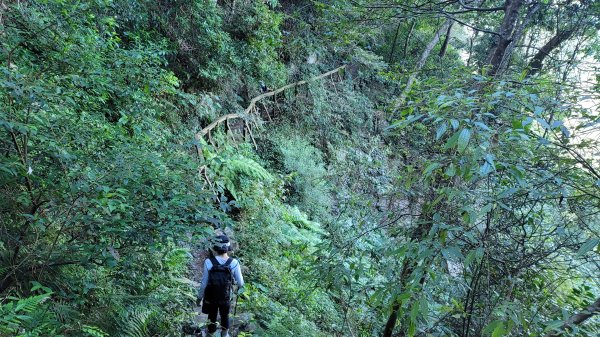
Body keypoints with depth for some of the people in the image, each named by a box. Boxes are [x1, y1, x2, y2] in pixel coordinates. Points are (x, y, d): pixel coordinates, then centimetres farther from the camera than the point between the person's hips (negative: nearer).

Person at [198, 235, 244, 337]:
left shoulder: (208, 262, -26)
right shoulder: (234, 263, -24)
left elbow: (204, 283, -17)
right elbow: (240, 282, -13)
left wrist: (200, 296, 0)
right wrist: (241, 286, 11)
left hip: (210, 297, 0)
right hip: (226, 297, 1)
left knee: (212, 317, 24)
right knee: (225, 316, 28)